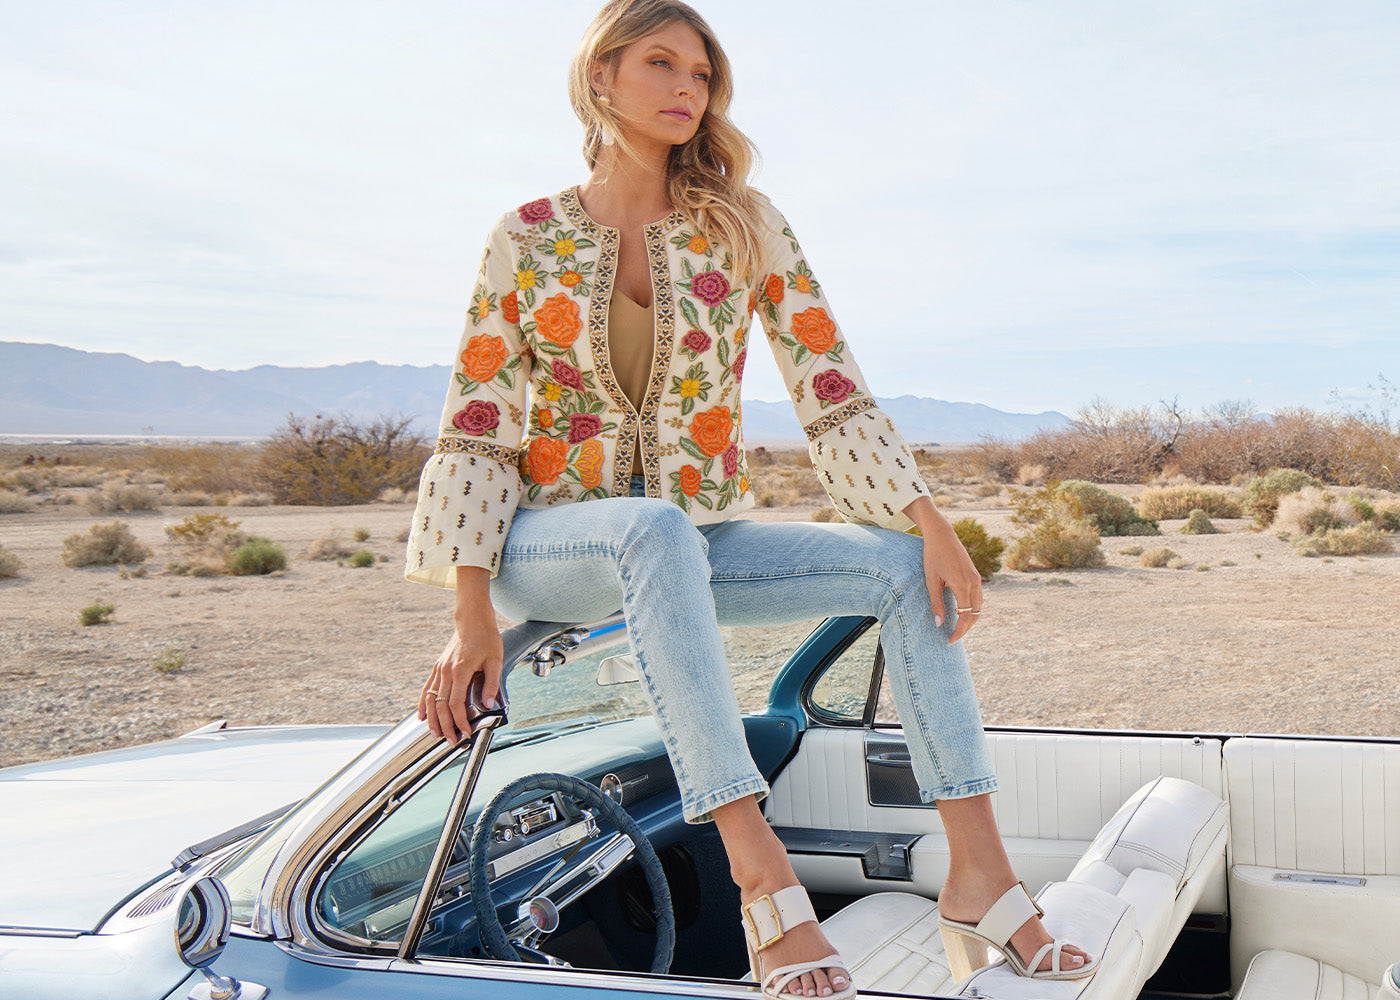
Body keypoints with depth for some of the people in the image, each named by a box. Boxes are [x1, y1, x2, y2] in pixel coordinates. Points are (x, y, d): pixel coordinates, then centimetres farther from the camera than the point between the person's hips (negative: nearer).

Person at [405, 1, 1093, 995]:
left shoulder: (744, 225, 3)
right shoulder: (528, 239, -1)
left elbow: (830, 387, -2)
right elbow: (476, 428, -4)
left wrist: (932, 522, -14)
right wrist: (472, 613, -14)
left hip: (696, 546, 3)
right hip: (551, 543, -3)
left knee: (906, 567, -18)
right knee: (657, 528, -38)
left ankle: (978, 869, -22)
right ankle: (764, 879, -43)